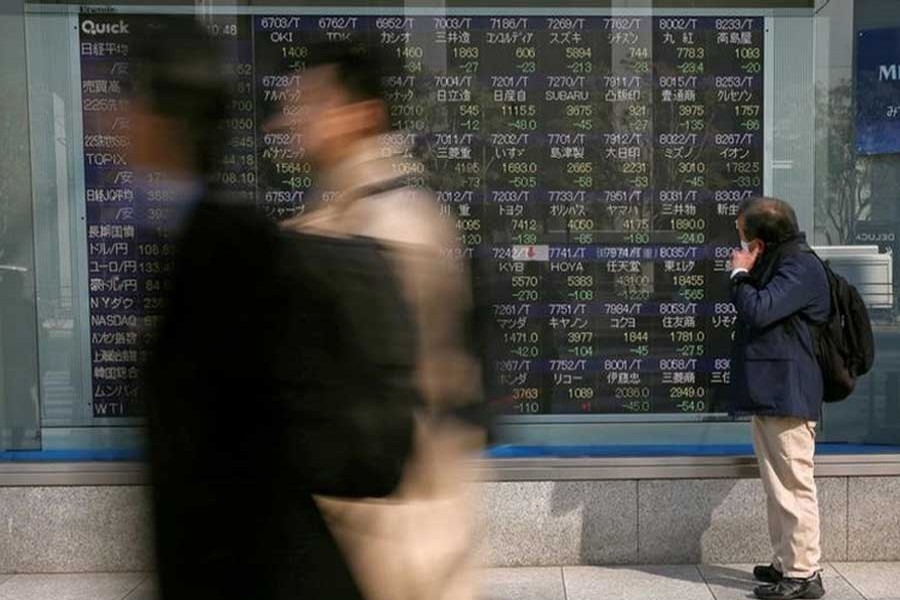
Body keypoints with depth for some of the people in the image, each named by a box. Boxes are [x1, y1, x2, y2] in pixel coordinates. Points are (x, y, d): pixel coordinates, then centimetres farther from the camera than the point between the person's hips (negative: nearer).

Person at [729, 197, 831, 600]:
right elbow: (752, 310, 21)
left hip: (787, 397, -10)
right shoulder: (776, 264, 17)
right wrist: (745, 276, 7)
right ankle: (785, 563, 27)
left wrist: (740, 274, -10)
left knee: (794, 487, -4)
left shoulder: (800, 266, -14)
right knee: (777, 487, 16)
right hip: (767, 395, 11)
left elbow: (757, 310, -23)